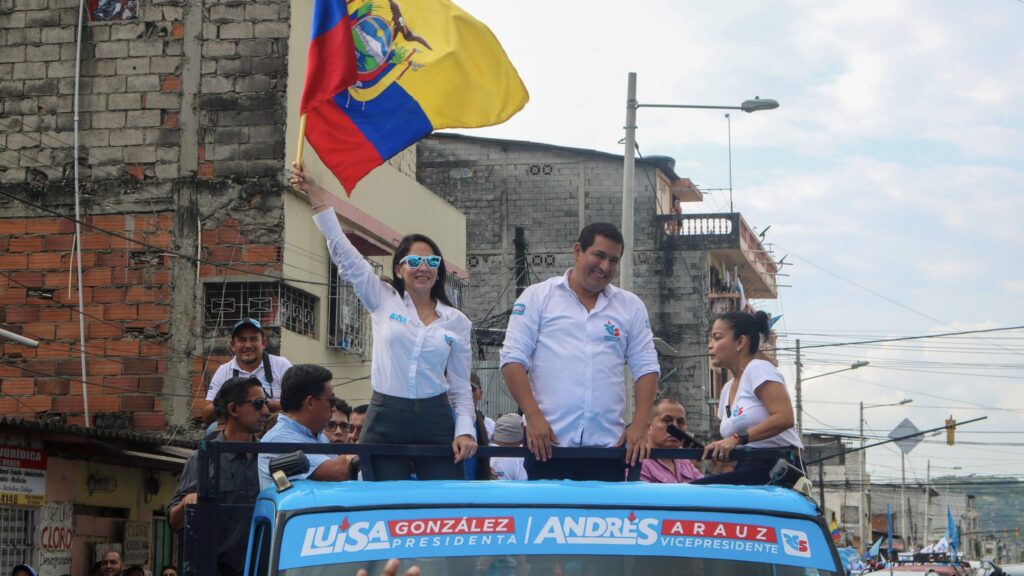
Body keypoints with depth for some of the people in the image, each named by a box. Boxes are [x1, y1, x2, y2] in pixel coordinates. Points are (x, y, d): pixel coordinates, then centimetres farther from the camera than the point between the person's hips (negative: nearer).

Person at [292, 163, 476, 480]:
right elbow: (343, 253, -2)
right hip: (385, 420, -1)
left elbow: (460, 384, 10)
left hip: (436, 420, 1)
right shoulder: (383, 300, 5)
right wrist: (317, 197, -9)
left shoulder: (456, 321, 9)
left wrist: (465, 430, -4)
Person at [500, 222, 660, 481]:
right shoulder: (538, 297, 4)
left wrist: (640, 425, -3)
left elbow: (646, 367, 10)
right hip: (548, 442, -2)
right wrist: (533, 417, -11)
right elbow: (514, 359, -1)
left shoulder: (631, 306, 12)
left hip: (607, 445, 2)